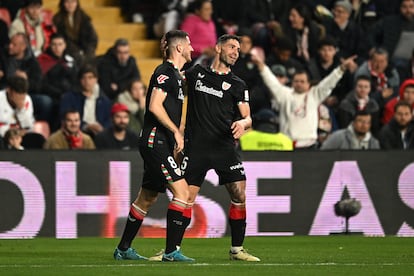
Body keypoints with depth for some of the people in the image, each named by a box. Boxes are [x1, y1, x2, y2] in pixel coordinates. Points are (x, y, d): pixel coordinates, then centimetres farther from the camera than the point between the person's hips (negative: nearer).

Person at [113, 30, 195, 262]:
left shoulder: (176, 75, 19)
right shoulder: (165, 72, -12)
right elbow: (155, 106, -21)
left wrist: (177, 139, 21)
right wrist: (176, 131, -19)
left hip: (162, 143, 10)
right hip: (155, 140, -10)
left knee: (147, 197, 15)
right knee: (182, 191, -15)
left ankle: (123, 249, 23)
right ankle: (172, 251, -16)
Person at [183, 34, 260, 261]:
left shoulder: (237, 85, 10)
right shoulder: (196, 73, 10)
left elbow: (247, 117, 6)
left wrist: (243, 123, -16)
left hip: (225, 147, 1)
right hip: (196, 147, -1)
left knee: (239, 196, -5)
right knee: (186, 198, -6)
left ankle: (237, 249, 7)